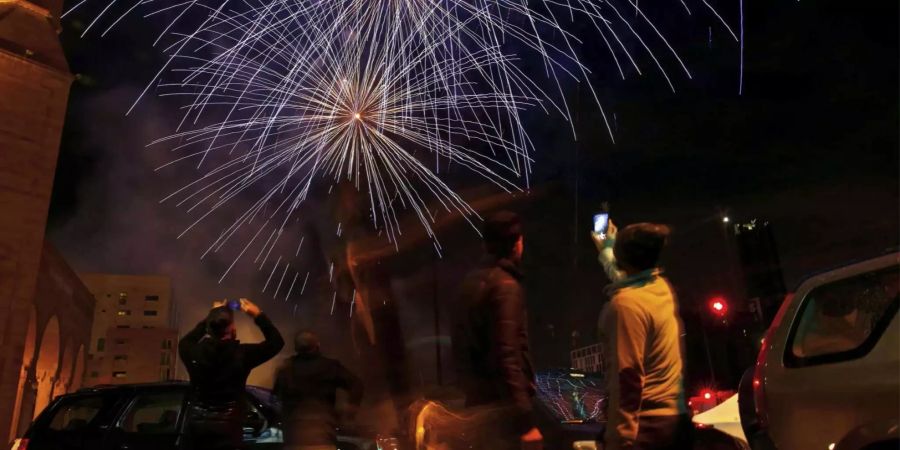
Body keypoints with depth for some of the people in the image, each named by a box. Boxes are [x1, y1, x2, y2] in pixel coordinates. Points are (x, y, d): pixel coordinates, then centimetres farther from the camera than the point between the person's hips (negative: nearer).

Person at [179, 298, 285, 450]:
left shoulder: (195, 353, -4)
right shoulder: (241, 354, -12)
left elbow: (185, 341, 23)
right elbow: (276, 342, 0)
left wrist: (211, 316, 24)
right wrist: (258, 315, 5)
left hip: (196, 424, 4)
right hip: (227, 428, -4)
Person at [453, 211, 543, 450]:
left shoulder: (472, 280, 7)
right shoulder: (505, 285, -17)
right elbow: (507, 356, -24)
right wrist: (525, 421, -23)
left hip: (478, 398, 9)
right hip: (501, 403, -8)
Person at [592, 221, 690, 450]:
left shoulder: (626, 303, -19)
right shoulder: (663, 287, 7)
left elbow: (626, 381, -23)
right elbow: (625, 275, 32)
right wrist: (607, 248, 48)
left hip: (647, 426, -9)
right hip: (676, 418, 9)